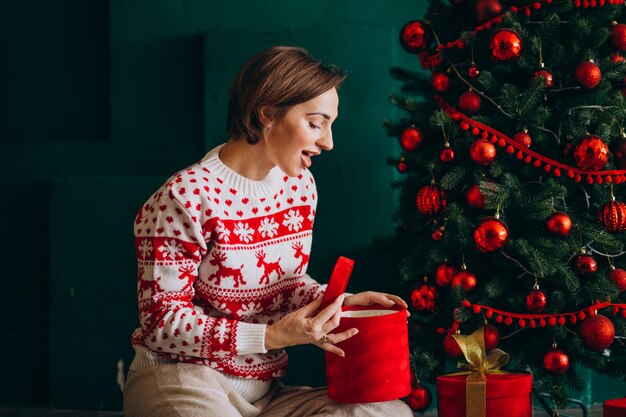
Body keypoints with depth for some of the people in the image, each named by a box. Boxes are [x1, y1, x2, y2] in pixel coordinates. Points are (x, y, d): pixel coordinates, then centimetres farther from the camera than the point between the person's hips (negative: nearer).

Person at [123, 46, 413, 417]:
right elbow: (162, 322, -15)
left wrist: (339, 302, -2)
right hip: (184, 382, -7)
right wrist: (272, 336, -22)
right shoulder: (188, 197, -16)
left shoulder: (299, 183, 7)